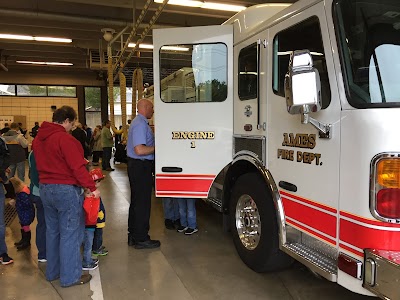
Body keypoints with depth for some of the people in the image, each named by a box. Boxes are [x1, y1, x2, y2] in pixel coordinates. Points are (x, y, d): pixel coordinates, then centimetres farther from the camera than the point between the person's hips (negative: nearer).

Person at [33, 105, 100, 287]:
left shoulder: (39, 138, 10)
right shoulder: (64, 138, -19)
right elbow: (78, 167, -21)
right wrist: (92, 188, -17)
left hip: (44, 188, 9)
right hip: (66, 190, -9)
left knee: (52, 231, 20)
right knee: (70, 234, 2)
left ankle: (52, 272, 33)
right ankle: (70, 277, 12)